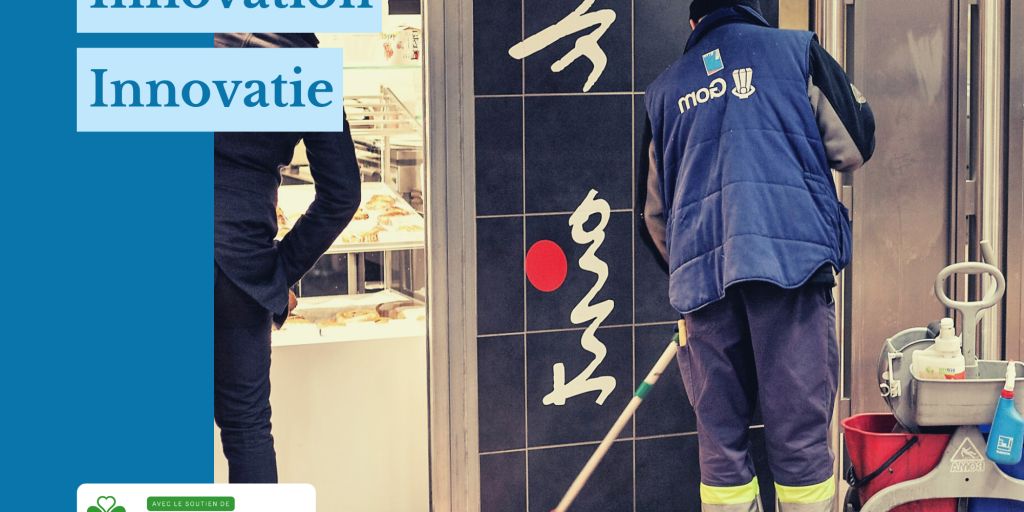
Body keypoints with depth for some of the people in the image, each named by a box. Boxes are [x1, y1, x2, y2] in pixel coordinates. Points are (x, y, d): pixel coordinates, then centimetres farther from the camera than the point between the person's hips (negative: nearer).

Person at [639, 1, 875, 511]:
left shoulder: (665, 89, 22)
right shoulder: (795, 49, 12)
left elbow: (655, 211, 24)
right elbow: (854, 147, 8)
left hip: (701, 272, 3)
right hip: (792, 256, -3)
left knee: (720, 441, 7)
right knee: (800, 434, -1)